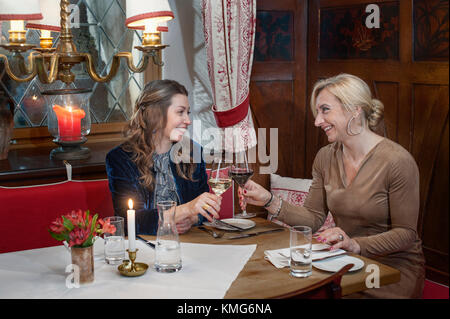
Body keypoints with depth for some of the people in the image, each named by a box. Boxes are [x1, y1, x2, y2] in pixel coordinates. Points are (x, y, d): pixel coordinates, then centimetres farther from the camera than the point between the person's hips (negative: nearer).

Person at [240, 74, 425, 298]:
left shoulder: (397, 162, -16)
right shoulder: (325, 157, 4)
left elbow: (405, 234, -13)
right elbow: (313, 219, 6)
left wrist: (355, 244, -27)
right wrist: (269, 202, -7)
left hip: (395, 267, -4)